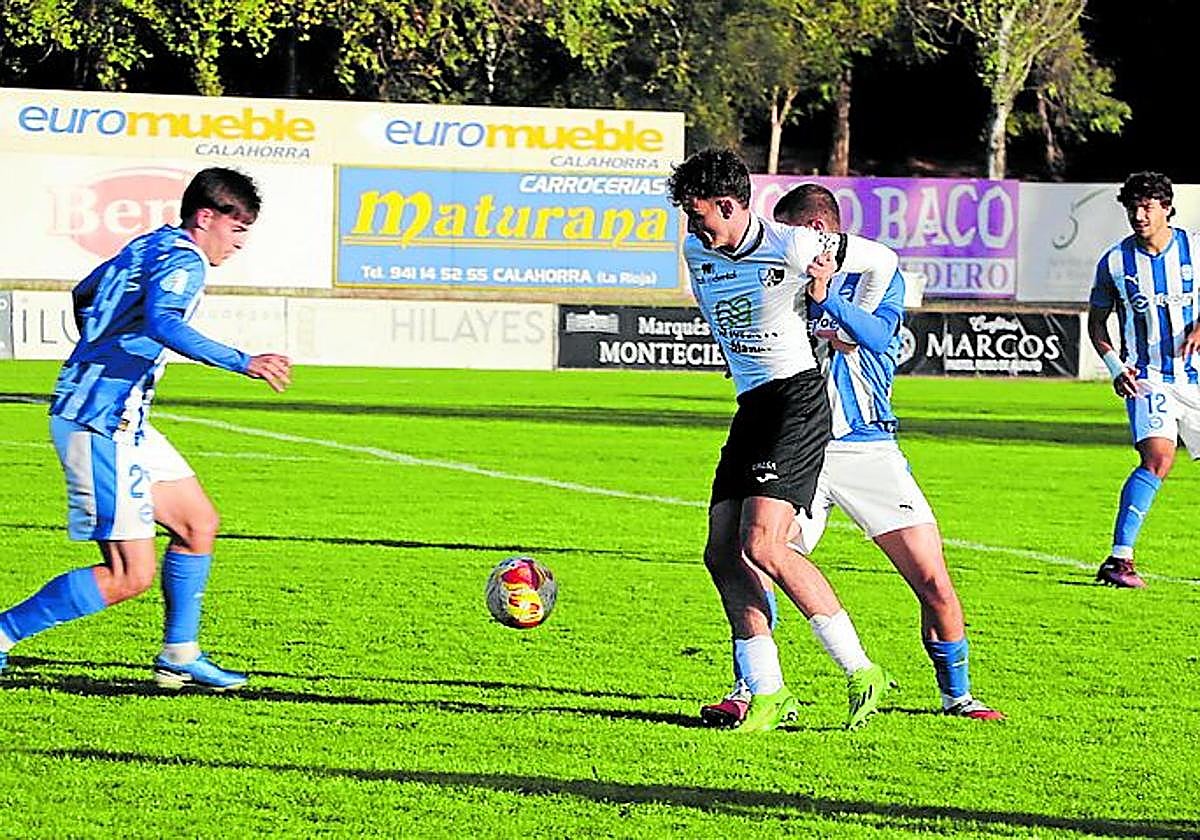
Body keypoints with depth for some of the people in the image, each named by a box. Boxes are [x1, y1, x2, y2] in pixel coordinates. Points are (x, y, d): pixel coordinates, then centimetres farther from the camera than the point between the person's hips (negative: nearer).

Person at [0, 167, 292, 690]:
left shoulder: (148, 247, 16)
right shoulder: (184, 261, -13)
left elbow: (83, 294, 33)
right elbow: (161, 322, -35)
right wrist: (243, 363, -40)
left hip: (123, 424, 11)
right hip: (100, 426, -11)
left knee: (198, 523, 15)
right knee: (129, 576, -9)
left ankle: (179, 656, 21)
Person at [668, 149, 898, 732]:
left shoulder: (792, 247, -13)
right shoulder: (696, 251, 8)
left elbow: (880, 258, 0)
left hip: (799, 400, -8)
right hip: (751, 409, 8)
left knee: (761, 547, -19)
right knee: (722, 553, -2)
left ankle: (861, 673, -11)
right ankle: (767, 695, 3)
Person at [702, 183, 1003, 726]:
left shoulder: (880, 275, 4)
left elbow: (877, 336, -15)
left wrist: (825, 298, -31)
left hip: (869, 450, -2)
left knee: (933, 584, -6)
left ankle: (956, 695, 13)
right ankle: (748, 690, -5)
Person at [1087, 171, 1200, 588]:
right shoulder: (1114, 262, -2)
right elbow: (1096, 320, 10)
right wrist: (1114, 366, -4)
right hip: (1147, 379, -3)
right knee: (1158, 459, -23)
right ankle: (1119, 559, -25)